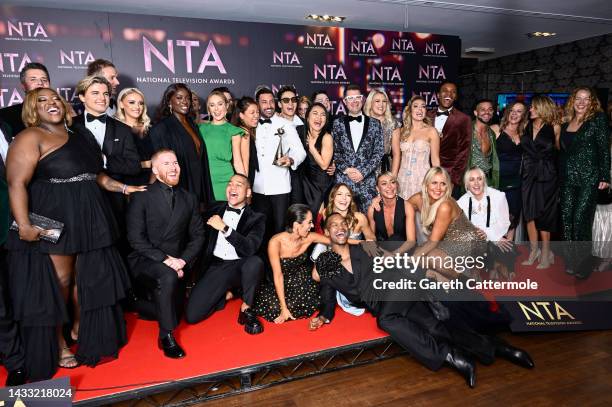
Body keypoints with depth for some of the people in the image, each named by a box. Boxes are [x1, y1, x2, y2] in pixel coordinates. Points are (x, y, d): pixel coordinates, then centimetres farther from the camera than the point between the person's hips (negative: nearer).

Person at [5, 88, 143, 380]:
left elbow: (94, 173, 22)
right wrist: (23, 225, -25)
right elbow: (17, 184, -16)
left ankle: (82, 329, 33)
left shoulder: (77, 134, 15)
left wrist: (122, 187, 12)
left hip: (88, 219, 7)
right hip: (53, 221, -6)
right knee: (57, 282, 2)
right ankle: (55, 343, 21)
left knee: (89, 276, 13)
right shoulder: (30, 137, -7)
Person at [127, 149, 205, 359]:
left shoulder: (189, 199, 9)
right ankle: (166, 336, -18)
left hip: (177, 262, 4)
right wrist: (165, 259, -20)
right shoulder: (142, 198, -4)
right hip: (145, 261, -4)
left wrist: (182, 260, -10)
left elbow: (197, 236, 6)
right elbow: (136, 239, -11)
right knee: (168, 276, -35)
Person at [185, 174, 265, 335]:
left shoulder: (256, 218, 2)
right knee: (192, 316, -14)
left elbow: (250, 248, -15)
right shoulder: (215, 209, 12)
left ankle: (246, 309, -13)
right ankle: (225, 294, 15)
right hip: (216, 267, 2)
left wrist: (224, 228, -20)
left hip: (240, 267, -2)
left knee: (255, 262, -37)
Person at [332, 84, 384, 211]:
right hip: (343, 180, 0)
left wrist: (363, 172, -8)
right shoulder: (338, 123, 9)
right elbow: (334, 151, 6)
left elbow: (379, 152, 2)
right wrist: (347, 169, -8)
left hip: (367, 181, 0)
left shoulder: (374, 123, 7)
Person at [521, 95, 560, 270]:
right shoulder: (527, 127, 8)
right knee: (529, 214, 1)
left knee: (543, 215, 1)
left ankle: (545, 254, 13)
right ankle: (533, 251, 13)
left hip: (546, 175, -3)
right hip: (528, 175, 3)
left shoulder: (554, 128, -2)